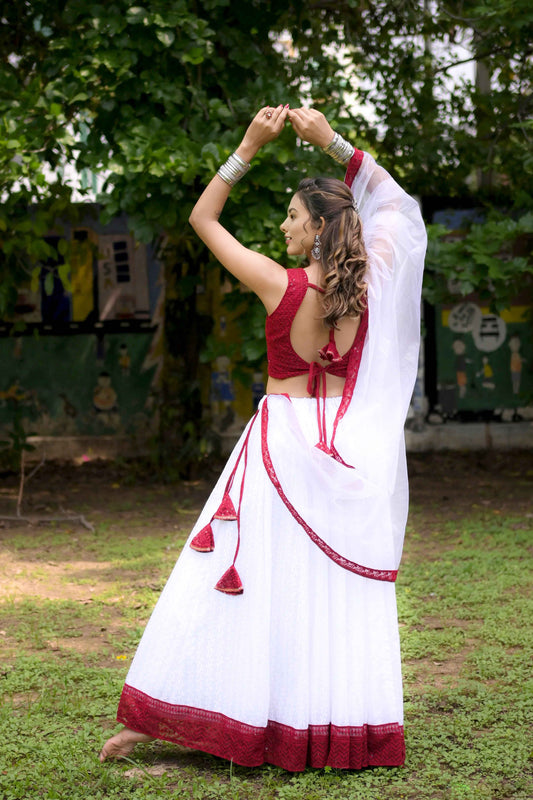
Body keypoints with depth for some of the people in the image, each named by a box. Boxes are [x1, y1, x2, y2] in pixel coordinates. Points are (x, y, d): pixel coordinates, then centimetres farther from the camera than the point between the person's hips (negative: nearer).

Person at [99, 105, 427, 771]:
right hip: (348, 448, 3)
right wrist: (332, 142, 7)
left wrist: (248, 147, -2)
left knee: (232, 579, 1)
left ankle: (151, 720, 7)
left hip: (283, 436, -3)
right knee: (339, 589, 6)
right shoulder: (369, 284, -2)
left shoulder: (279, 285, -11)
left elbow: (203, 218, 0)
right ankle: (343, 724, 9)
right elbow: (390, 199, 14)